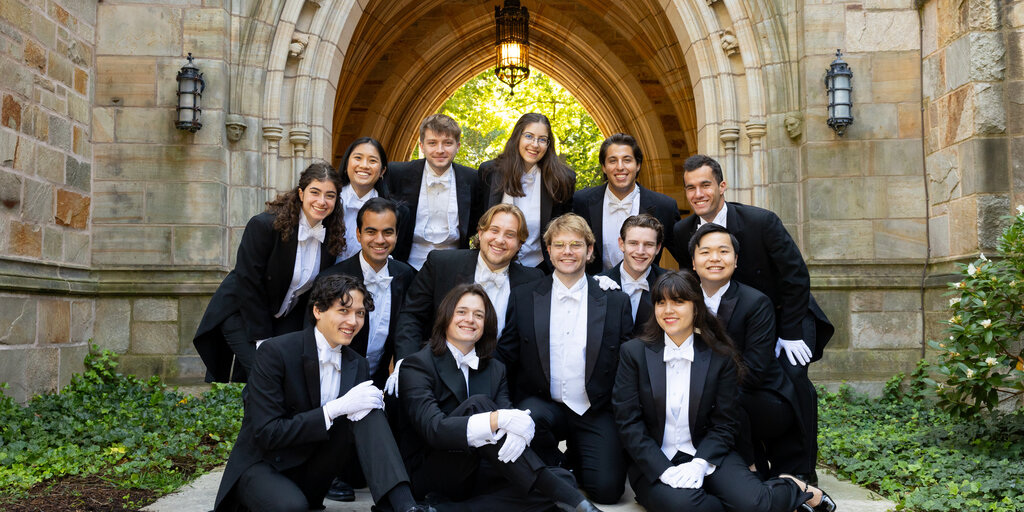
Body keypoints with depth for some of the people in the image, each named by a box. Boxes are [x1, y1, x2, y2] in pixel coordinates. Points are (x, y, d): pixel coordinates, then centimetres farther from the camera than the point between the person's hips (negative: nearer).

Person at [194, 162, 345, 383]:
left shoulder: (333, 237, -6)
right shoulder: (264, 225, -22)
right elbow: (248, 283, -19)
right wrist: (262, 340, -18)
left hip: (286, 319, 5)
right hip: (241, 313, -5)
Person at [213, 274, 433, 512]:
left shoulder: (357, 365, 3)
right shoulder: (275, 352, -17)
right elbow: (266, 433, -21)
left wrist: (369, 404, -20)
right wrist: (335, 408, -26)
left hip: (311, 474, 5)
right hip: (262, 466, -5)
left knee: (367, 408, -16)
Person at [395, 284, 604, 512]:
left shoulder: (495, 370, 12)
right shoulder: (418, 365, -6)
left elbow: (509, 414, -3)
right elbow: (432, 429, -21)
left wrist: (518, 434, -29)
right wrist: (497, 420, -33)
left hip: (478, 474, 5)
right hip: (427, 475, -5)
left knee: (562, 478, -17)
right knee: (477, 403, -30)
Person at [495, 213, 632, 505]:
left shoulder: (615, 301, 2)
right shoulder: (523, 298, 3)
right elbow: (505, 357, 2)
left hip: (596, 414, 0)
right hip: (542, 406, 0)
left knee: (607, 489, -17)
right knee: (529, 415, -34)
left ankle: (575, 459, 19)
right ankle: (558, 470, -1)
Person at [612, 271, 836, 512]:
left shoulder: (720, 357, 2)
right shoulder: (633, 352, -1)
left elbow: (724, 423, 2)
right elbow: (628, 422, -5)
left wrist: (700, 463, -16)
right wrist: (664, 470, -17)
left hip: (706, 456, 1)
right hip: (653, 463, -1)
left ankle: (797, 489, 7)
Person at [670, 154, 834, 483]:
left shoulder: (762, 222, -21)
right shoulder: (682, 232, -11)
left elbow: (796, 277, -16)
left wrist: (791, 334, -18)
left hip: (785, 315, -3)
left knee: (791, 375, -23)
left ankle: (802, 469, -9)